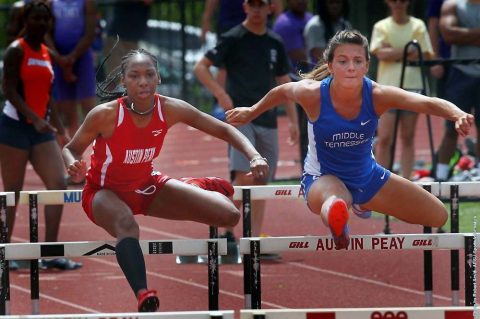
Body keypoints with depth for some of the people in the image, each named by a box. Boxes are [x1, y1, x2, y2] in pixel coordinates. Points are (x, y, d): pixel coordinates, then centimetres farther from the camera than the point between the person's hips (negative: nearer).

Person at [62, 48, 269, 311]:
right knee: (127, 226, -42)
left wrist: (254, 157, -24)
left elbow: (223, 130, -8)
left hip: (146, 186, 4)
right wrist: (74, 167, -36)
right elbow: (71, 149, -12)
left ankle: (198, 187, 30)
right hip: (105, 191, -4)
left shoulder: (170, 110, -17)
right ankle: (145, 299, -53)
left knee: (229, 215, -4)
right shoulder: (105, 115, -26)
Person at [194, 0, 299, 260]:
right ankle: (228, 233, -11)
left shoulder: (275, 44, 13)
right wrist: (220, 94, -18)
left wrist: (293, 120, 11)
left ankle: (255, 239, 7)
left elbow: (284, 83, 19)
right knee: (243, 176, -18)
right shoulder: (233, 39, -2)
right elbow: (200, 67, -5)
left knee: (261, 181, 4)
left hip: (267, 121, 5)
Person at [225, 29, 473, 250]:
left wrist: (458, 115, -60)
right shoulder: (313, 94, -25)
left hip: (367, 176, 6)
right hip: (322, 177, -6)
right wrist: (251, 113, 17)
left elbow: (428, 103, -40)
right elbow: (281, 92, -1)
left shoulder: (378, 96, -24)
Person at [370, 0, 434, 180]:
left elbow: (425, 56, -1)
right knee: (384, 138, -7)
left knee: (408, 137, 3)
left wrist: (394, 53, -8)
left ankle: (406, 180, 5)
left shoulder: (418, 26, 8)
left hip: (412, 85, 1)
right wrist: (407, 51, -10)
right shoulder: (381, 27, 6)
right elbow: (381, 54, -9)